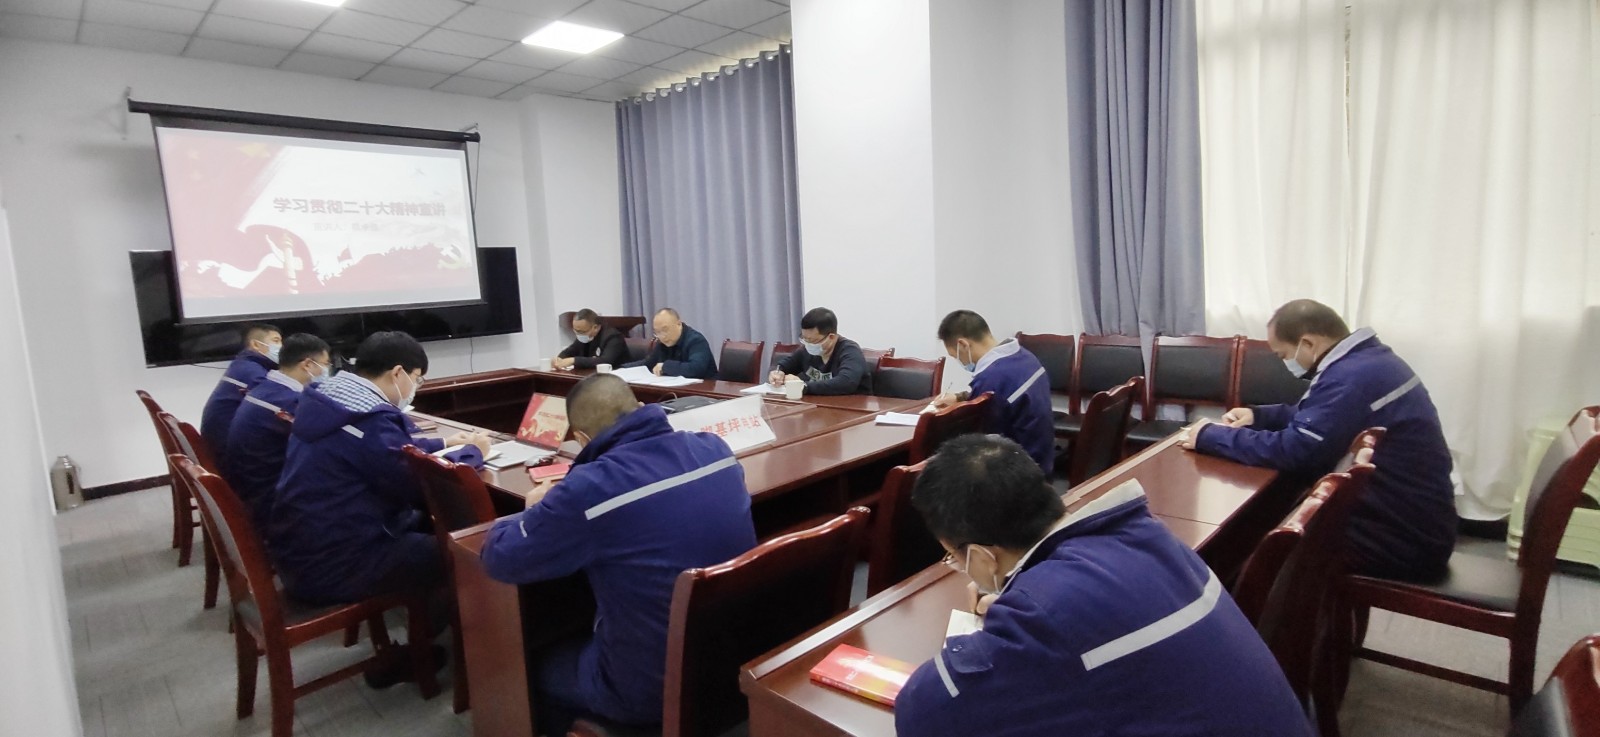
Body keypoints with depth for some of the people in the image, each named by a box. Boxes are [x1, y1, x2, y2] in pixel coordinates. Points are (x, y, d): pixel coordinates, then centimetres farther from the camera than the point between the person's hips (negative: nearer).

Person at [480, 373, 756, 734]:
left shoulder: (590, 488, -25)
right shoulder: (714, 447, -7)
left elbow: (500, 559, -11)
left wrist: (537, 510, 9)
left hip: (652, 687, -5)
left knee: (540, 666, 26)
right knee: (582, 639, 32)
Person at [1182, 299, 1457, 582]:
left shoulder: (1352, 377, -26)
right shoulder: (1365, 358, 7)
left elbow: (1293, 450, -28)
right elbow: (1316, 414, 20)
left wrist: (1210, 437, -17)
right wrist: (1258, 415, 7)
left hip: (1404, 541, -9)